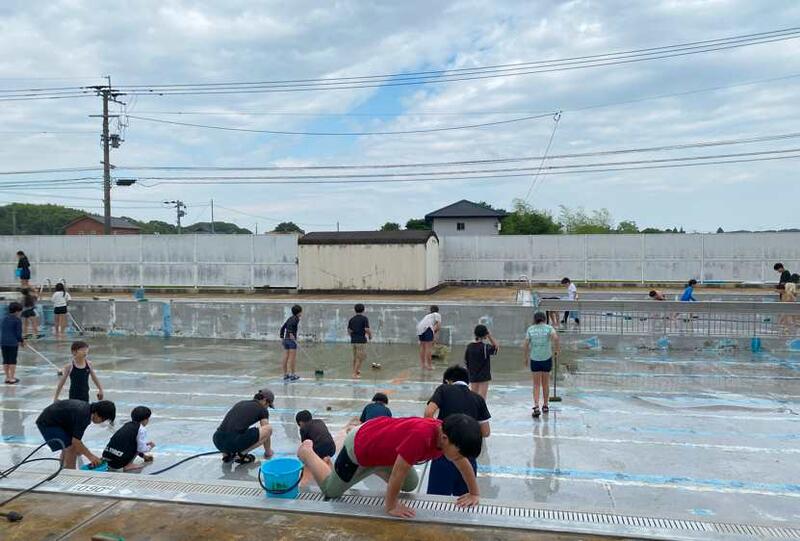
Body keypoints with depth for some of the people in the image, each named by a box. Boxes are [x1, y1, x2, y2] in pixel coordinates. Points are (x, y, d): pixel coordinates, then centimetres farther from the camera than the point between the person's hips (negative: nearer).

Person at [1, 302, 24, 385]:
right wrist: (22, 341, 8)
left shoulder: (4, 319, 13)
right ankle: (12, 378, 4)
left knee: (5, 360, 11)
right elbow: (18, 333, -10)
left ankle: (7, 377, 17)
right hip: (13, 343, -6)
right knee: (12, 361, 1)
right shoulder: (17, 320, -8)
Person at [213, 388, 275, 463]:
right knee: (269, 429, 7)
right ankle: (242, 454, 5)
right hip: (233, 442, -7)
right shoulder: (262, 410, 10)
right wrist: (268, 452, 36)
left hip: (217, 441, 7)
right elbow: (266, 432, 16)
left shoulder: (240, 403, 29)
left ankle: (226, 453, 18)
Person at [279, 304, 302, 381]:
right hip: (292, 340, -8)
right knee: (293, 358, -1)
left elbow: (282, 328, 17)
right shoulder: (296, 318, -8)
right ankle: (292, 375, 3)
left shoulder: (290, 318, 17)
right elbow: (290, 325, -26)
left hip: (286, 340, 8)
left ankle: (285, 375, 12)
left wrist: (282, 338, 18)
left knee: (285, 357, 7)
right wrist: (291, 334, -30)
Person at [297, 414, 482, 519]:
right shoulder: (420, 435, -45)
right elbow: (398, 472, -34)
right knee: (330, 490, 15)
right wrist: (390, 506, -20)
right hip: (359, 447, -7)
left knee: (410, 485, 20)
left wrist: (475, 493, 6)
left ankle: (372, 468, 35)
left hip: (380, 432, 7)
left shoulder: (447, 432, -19)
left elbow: (463, 462, 0)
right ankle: (306, 452, 37)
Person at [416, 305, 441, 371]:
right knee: (429, 347, -5)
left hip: (419, 328, 7)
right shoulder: (437, 315, 18)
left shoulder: (428, 315, 37)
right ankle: (429, 365, -6)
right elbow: (439, 326, 5)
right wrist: (435, 332, 17)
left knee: (422, 347, 15)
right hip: (427, 328, -7)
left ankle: (423, 365, 20)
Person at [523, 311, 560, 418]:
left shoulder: (530, 329, 2)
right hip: (547, 358, 0)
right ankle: (545, 406, 29)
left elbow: (526, 345, -1)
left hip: (534, 359, 0)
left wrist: (525, 358, 9)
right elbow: (555, 337, -20)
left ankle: (536, 407, -8)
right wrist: (556, 349, -5)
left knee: (536, 384, 7)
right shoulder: (549, 328, -1)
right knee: (545, 383, 16)